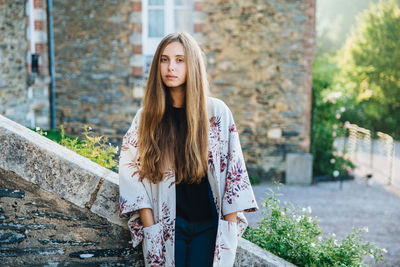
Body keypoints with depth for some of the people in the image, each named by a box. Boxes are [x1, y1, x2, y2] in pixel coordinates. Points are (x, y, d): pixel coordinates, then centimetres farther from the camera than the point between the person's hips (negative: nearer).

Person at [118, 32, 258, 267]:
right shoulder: (147, 117, 2)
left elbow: (234, 171, -1)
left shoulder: (217, 112, -1)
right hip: (166, 227, 1)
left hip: (208, 227, -1)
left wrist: (229, 228, -4)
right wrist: (150, 227, -4)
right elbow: (132, 173, 3)